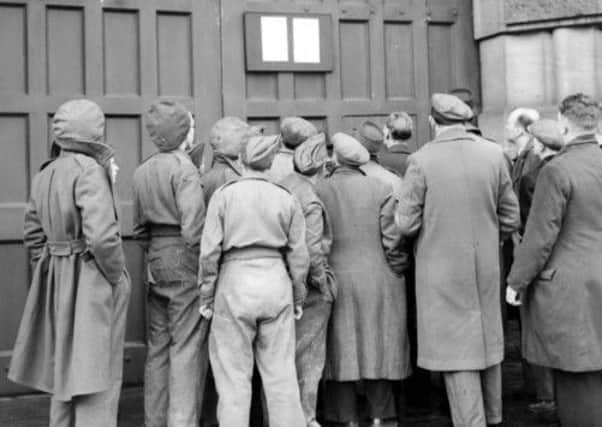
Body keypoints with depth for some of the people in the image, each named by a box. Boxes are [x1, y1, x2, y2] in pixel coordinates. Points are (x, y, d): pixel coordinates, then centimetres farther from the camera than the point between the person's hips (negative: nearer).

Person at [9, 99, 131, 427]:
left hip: (58, 281, 8)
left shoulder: (44, 175, 8)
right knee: (96, 376, 0)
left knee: (65, 372, 19)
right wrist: (117, 277, -12)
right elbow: (101, 235, -26)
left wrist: (52, 275, 19)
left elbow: (34, 235, 14)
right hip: (93, 283, -8)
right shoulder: (89, 171, -17)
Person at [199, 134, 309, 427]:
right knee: (281, 373, 9)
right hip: (276, 283, 2)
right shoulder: (286, 198, 3)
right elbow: (298, 254, 4)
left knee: (234, 376, 7)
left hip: (235, 284, -2)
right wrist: (298, 297, 15)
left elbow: (210, 250, -5)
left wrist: (206, 295, 4)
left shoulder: (224, 194, -3)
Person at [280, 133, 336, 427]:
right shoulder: (310, 202, -20)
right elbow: (311, 251, -23)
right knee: (308, 358, 6)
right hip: (308, 287, -7)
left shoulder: (281, 187, 1)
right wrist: (323, 281, -8)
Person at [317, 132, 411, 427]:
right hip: (378, 284, 0)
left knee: (342, 352, 9)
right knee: (379, 350, 9)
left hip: (336, 283, 1)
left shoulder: (319, 191, -3)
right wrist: (398, 268, 7)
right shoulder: (381, 190, -4)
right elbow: (393, 240, -7)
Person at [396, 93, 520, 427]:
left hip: (442, 270, -4)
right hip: (486, 268, 4)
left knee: (456, 349, 4)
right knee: (487, 340, 20)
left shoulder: (421, 160, -14)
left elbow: (406, 224, -11)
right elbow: (510, 219, 2)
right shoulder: (493, 154, -3)